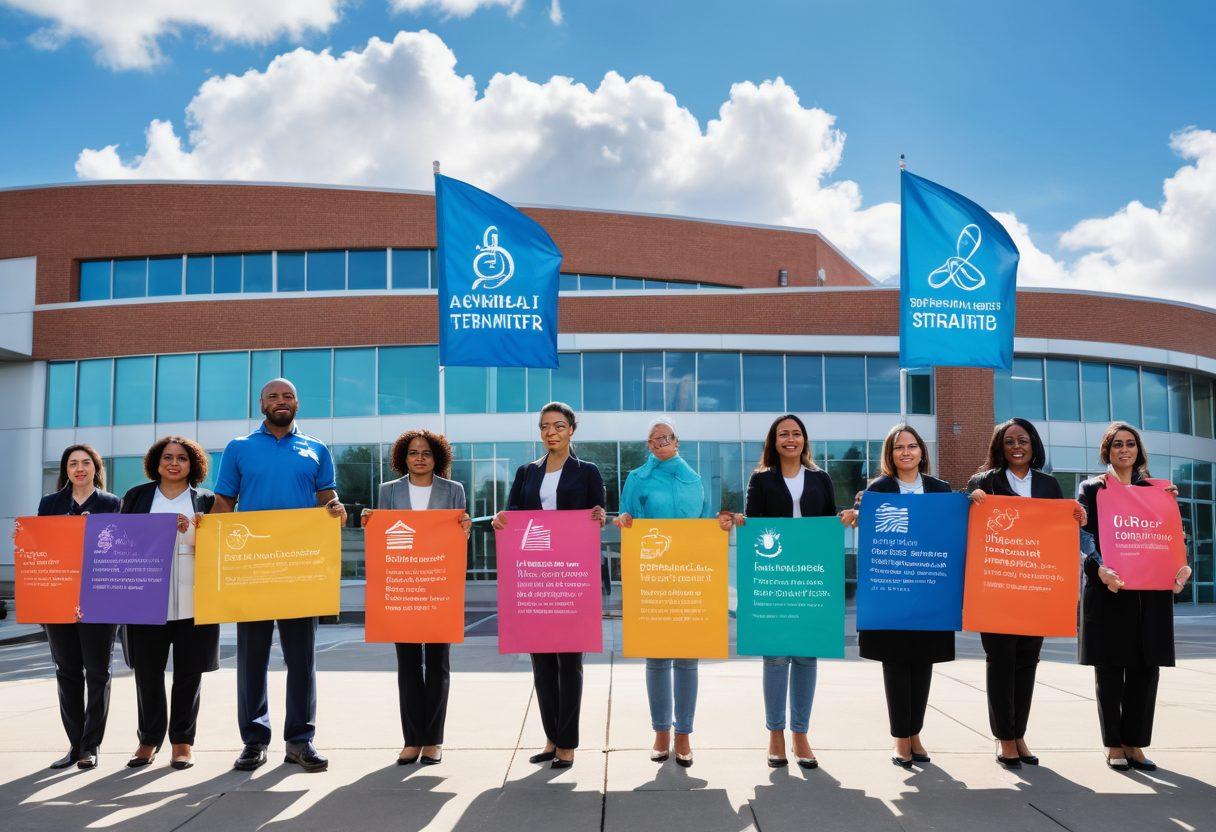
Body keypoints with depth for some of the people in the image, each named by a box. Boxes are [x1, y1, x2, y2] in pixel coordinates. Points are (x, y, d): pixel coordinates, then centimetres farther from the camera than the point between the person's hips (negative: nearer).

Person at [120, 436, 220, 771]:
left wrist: (195, 532, -11)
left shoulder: (206, 500, 8)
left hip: (193, 601, -1)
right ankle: (149, 740, 19)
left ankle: (182, 741, 14)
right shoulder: (137, 496, 12)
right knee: (147, 670, 5)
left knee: (188, 672, 4)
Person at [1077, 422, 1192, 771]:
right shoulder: (1091, 488, 6)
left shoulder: (1156, 490, 15)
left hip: (1151, 589, 3)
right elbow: (1084, 532, -6)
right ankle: (1114, 746, 9)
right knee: (1110, 668, 1)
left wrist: (1182, 565, -10)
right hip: (1108, 587, -3)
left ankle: (1135, 744, 12)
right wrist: (1100, 566, -23)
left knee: (1146, 667, 3)